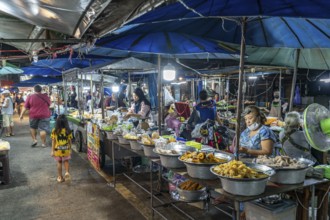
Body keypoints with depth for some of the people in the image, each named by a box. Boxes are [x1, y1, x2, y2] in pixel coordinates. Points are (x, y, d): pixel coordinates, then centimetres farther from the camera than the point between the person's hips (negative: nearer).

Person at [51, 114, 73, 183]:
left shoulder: (55, 131, -10)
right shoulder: (68, 131, -9)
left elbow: (53, 141, -6)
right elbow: (69, 141, -4)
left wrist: (52, 150, 0)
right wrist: (70, 149, 8)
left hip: (57, 150, 0)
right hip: (66, 150, 0)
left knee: (59, 163, 13)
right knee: (66, 162, 17)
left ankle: (60, 177, 20)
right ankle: (67, 172, -5)